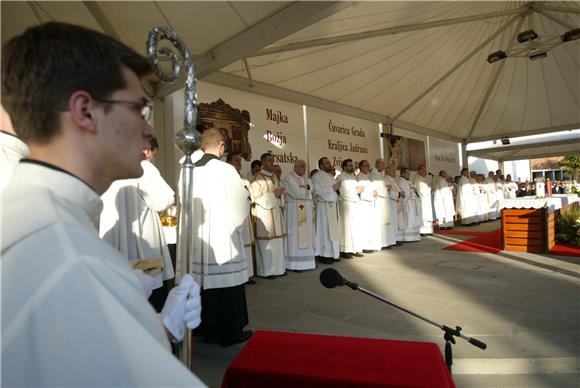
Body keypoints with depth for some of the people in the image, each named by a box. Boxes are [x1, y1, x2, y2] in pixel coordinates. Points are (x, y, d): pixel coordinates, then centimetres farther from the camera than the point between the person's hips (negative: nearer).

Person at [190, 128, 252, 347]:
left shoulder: (191, 170, 1)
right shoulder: (226, 170, -13)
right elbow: (242, 202, -6)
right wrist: (245, 192, 16)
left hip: (200, 237, 6)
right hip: (224, 236, -5)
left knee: (206, 281, 14)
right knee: (227, 283, 5)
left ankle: (209, 330, 26)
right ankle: (230, 332, 17)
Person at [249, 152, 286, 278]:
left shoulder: (274, 177, 16)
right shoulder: (257, 178, -6)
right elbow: (256, 198, -13)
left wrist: (279, 195, -3)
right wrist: (274, 194, -15)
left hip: (277, 213, 7)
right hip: (264, 214, -7)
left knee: (278, 242, 9)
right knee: (266, 242, -4)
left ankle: (277, 268, 17)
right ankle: (266, 270, 5)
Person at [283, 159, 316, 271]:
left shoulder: (305, 178, 17)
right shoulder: (289, 178, -7)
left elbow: (310, 194, 15)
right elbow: (297, 193, -18)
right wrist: (307, 190, -4)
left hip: (306, 210, 8)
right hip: (294, 210, -8)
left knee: (306, 235, 9)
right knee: (295, 236, -5)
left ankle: (306, 261, 17)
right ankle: (294, 264, 0)